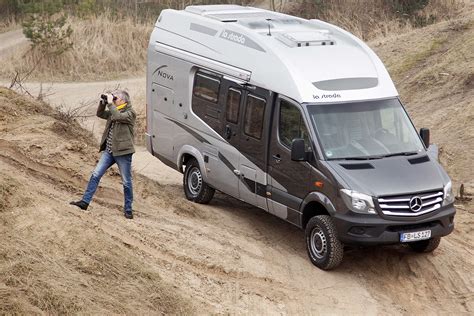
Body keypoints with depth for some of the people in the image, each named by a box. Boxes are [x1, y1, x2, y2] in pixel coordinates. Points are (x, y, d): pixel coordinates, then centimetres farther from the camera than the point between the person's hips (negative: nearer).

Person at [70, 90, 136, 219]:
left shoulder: (130, 113, -9)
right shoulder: (115, 111, 14)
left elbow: (117, 117, -25)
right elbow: (100, 114, 17)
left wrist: (110, 103, -18)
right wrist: (103, 102, 3)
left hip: (123, 152, -7)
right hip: (109, 151, 7)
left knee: (126, 182, 3)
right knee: (96, 175, -2)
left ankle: (128, 209, 13)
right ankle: (85, 202, -1)